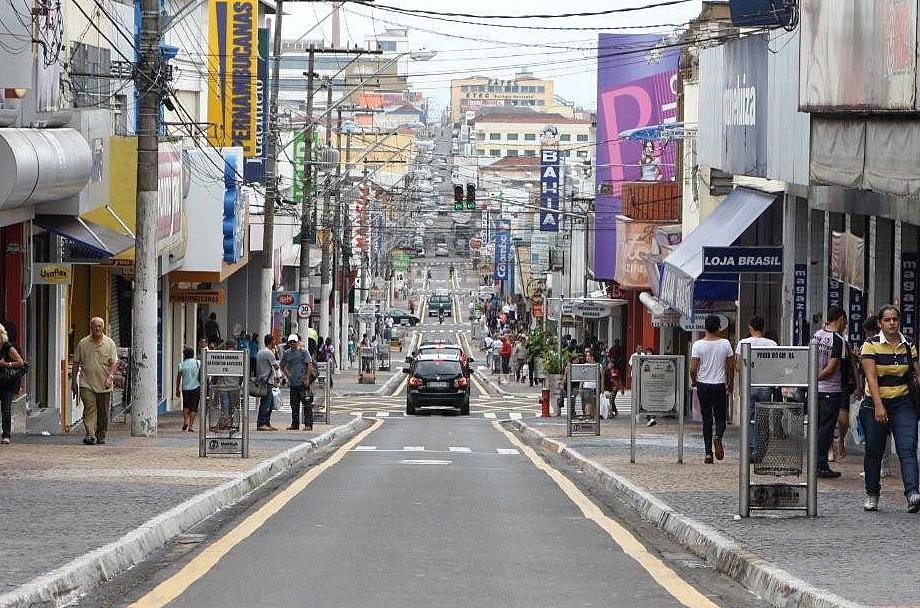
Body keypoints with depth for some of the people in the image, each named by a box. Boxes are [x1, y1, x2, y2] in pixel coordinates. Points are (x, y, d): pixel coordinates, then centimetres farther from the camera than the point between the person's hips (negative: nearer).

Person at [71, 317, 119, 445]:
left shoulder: (109, 343, 4)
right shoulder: (83, 343, 6)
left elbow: (114, 362, -1)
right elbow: (76, 363, 10)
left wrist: (110, 377, -16)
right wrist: (73, 381, 8)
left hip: (104, 385, 1)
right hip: (87, 383, -1)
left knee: (103, 412, 8)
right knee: (89, 409, -13)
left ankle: (101, 435, 21)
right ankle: (90, 435, -20)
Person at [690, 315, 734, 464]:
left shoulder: (698, 345, -7)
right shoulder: (725, 344, -3)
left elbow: (693, 369, -10)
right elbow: (730, 367, 3)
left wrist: (694, 381, 10)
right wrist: (730, 384, 16)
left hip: (703, 385, 0)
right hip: (720, 385, 0)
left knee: (706, 420, 7)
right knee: (720, 417, 9)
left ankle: (708, 453, 5)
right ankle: (718, 436, -24)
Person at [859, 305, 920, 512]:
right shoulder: (871, 346, -4)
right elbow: (871, 377, -13)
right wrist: (879, 406, -22)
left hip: (903, 403, 2)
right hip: (876, 403, -2)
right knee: (874, 451, 6)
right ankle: (872, 495, 21)